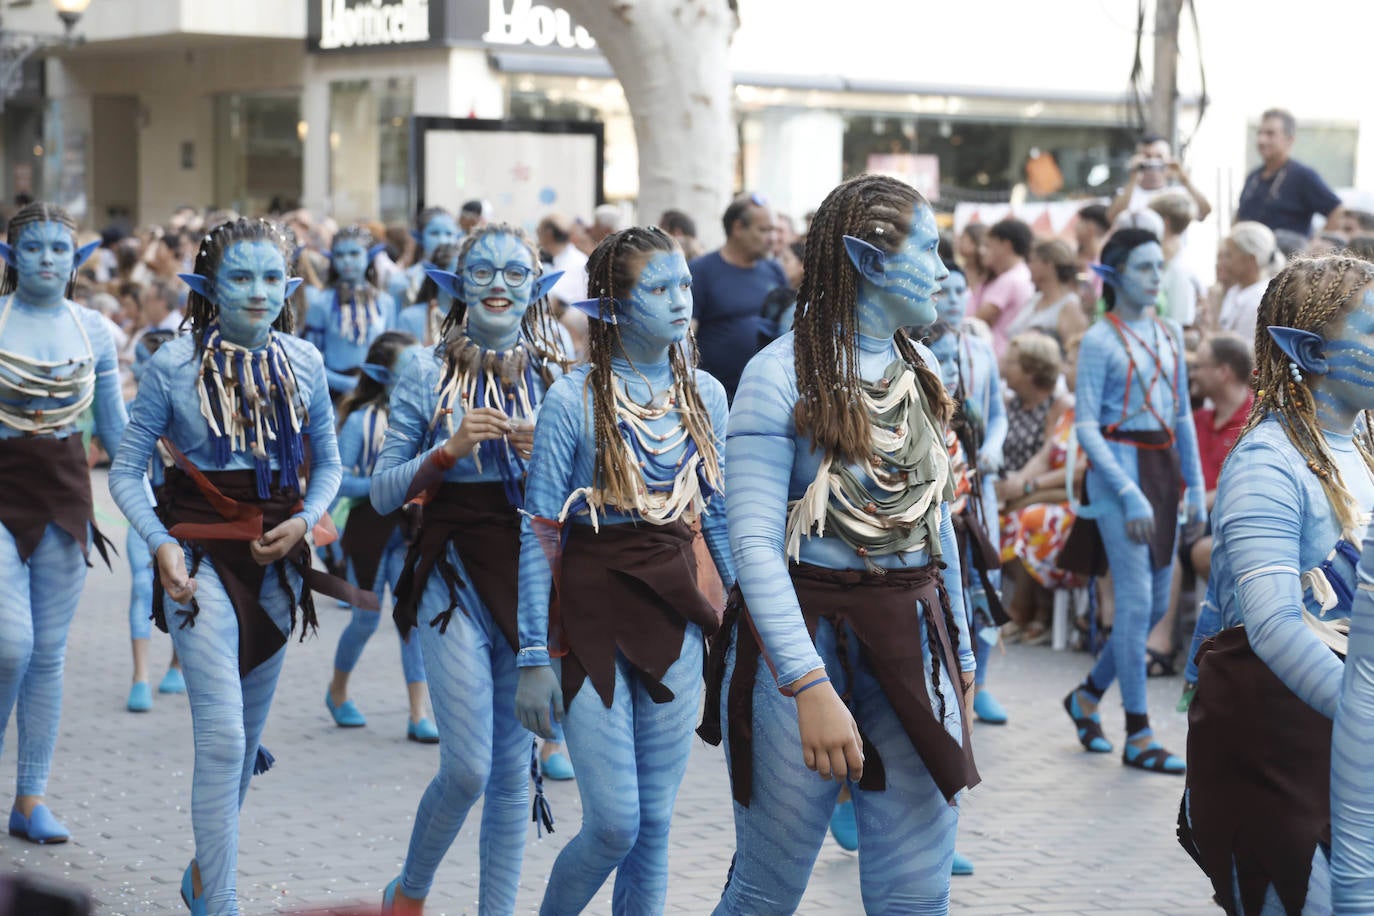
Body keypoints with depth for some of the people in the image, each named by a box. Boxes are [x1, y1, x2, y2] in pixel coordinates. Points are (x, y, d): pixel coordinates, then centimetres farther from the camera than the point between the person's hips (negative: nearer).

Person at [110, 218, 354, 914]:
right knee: (223, 734, -15)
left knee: (248, 732, 13)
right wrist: (161, 544, -17)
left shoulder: (305, 363, 2)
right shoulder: (175, 364, -8)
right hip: (202, 555, -4)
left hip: (275, 557, 4)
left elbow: (327, 465, 13)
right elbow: (126, 471, -3)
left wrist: (304, 520, -6)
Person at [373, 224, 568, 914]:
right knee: (468, 768, -7)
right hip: (453, 572, -2)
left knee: (513, 770, 6)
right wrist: (450, 451, -15)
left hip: (534, 571, 2)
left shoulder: (559, 375, 6)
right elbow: (383, 493, -1)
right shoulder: (428, 373, 1)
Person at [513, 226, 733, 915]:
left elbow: (720, 515, 12)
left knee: (656, 820, 6)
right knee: (615, 825, -6)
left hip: (673, 613, 4)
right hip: (591, 610, -4)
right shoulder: (572, 400, -10)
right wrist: (535, 656, -10)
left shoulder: (705, 394, 4)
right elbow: (539, 533, -8)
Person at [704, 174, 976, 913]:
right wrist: (812, 687, -28)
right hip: (802, 639, -5)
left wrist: (959, 650, 20)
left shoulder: (921, 370, 9)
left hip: (911, 643, 6)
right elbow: (753, 541, -20)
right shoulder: (783, 374, -13)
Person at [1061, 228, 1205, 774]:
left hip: (1164, 467, 7)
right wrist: (1129, 493, -19)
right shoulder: (1100, 340, -8)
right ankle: (1137, 737, -3)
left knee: (1157, 602, 9)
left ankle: (1088, 694, 29)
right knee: (1136, 600, -9)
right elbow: (1085, 426, -12)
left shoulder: (1170, 334, 12)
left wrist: (1195, 486, 12)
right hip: (1119, 467, -7)